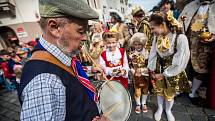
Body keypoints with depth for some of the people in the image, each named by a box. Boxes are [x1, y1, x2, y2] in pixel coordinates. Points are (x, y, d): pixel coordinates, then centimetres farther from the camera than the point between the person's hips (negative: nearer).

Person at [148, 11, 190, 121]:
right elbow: (153, 54, -1)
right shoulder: (157, 37, -11)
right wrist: (152, 70, 0)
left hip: (173, 72, -3)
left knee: (170, 94, 18)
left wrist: (164, 74, -14)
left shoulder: (180, 38, -25)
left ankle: (168, 111, 49)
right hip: (158, 70, 4)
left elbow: (180, 63, -20)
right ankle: (159, 108, 49)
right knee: (159, 91, 21)